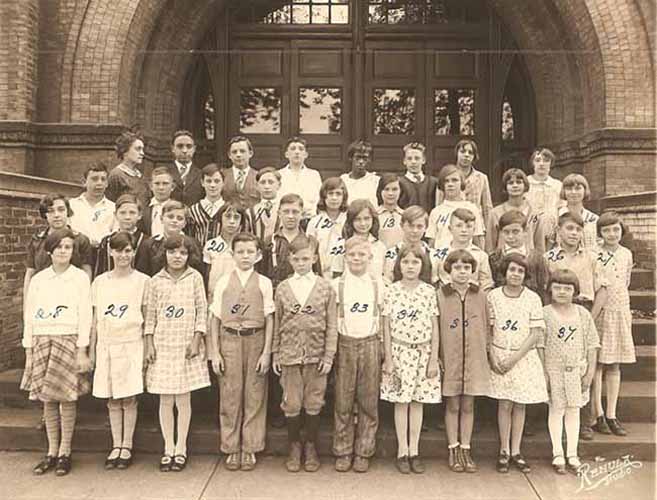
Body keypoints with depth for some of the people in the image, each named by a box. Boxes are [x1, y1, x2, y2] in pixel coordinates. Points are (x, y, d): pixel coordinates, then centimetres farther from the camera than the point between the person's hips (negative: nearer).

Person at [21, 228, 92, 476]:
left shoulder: (80, 277, 0)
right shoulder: (38, 279, 9)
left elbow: (85, 316, -4)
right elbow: (29, 316, 11)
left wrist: (82, 350, -8)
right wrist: (28, 349, 6)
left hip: (69, 341, -3)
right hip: (42, 341, 3)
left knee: (67, 397, 0)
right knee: (47, 399, 7)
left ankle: (65, 452, 12)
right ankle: (51, 452, 19)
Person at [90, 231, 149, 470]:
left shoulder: (142, 281, -2)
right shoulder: (100, 282, 6)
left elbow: (147, 320, 1)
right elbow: (95, 319, 10)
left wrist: (147, 349, -2)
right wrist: (91, 350, 9)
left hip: (131, 345, -3)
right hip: (106, 345, 3)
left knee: (129, 398, 2)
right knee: (112, 400, 9)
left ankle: (127, 447, 14)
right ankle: (116, 446, 19)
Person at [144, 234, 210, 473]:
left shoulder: (195, 278, 1)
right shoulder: (156, 281, 4)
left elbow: (202, 311, 0)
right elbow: (150, 315, 6)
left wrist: (196, 341, -6)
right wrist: (149, 345, 1)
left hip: (187, 346, -1)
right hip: (162, 346, 1)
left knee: (183, 399, 5)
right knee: (165, 400, 5)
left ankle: (181, 448, 17)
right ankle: (168, 449, 17)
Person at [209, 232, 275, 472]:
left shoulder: (264, 283, 0)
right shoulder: (223, 282, 3)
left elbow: (269, 319, 1)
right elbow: (216, 318, 5)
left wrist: (266, 352, -5)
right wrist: (215, 352, 0)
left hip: (255, 340, -1)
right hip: (229, 340, 1)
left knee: (254, 396, 5)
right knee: (229, 396, 6)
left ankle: (250, 449, 20)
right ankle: (231, 449, 21)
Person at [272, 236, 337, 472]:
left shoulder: (326, 287, -1)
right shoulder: (282, 288, 3)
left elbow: (331, 325, -1)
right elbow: (276, 324, 6)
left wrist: (329, 356, -5)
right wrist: (275, 355, 4)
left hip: (316, 355, -1)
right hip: (289, 354, 1)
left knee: (313, 404, 8)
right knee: (291, 404, 7)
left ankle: (311, 447, 26)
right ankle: (294, 446, 26)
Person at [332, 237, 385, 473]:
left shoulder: (378, 284, 5)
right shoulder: (336, 285, 2)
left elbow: (382, 319, 9)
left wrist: (382, 348, 5)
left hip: (370, 345, 1)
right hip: (345, 345, -1)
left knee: (369, 401, 5)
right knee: (343, 401, 4)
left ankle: (363, 452, 18)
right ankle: (343, 452, 17)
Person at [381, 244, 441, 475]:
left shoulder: (429, 292, 0)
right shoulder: (391, 291, -2)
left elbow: (434, 328, 3)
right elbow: (386, 327, 0)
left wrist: (434, 359, 0)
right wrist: (388, 359, -3)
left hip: (423, 352, 1)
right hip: (399, 351, -1)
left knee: (418, 401, 8)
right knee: (401, 402, 4)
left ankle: (414, 451, 19)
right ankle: (402, 451, 16)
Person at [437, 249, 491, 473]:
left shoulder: (480, 295, 2)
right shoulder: (440, 294, -4)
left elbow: (486, 327, 8)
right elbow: (434, 328, -2)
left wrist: (487, 351, 4)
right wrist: (436, 357, -5)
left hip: (474, 358, 2)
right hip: (450, 358, -2)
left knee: (468, 406, 10)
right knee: (452, 406, 7)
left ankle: (465, 449, 22)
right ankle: (453, 450, 20)